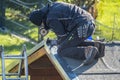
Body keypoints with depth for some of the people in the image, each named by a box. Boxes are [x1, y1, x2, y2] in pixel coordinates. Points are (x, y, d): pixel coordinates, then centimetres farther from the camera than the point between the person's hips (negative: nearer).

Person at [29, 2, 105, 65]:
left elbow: (63, 36, -3)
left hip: (82, 28, -10)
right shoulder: (53, 5, 18)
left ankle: (87, 51, -20)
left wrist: (59, 43, 20)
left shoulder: (52, 20, -10)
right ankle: (95, 45, 12)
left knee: (62, 51, -3)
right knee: (74, 42, 30)